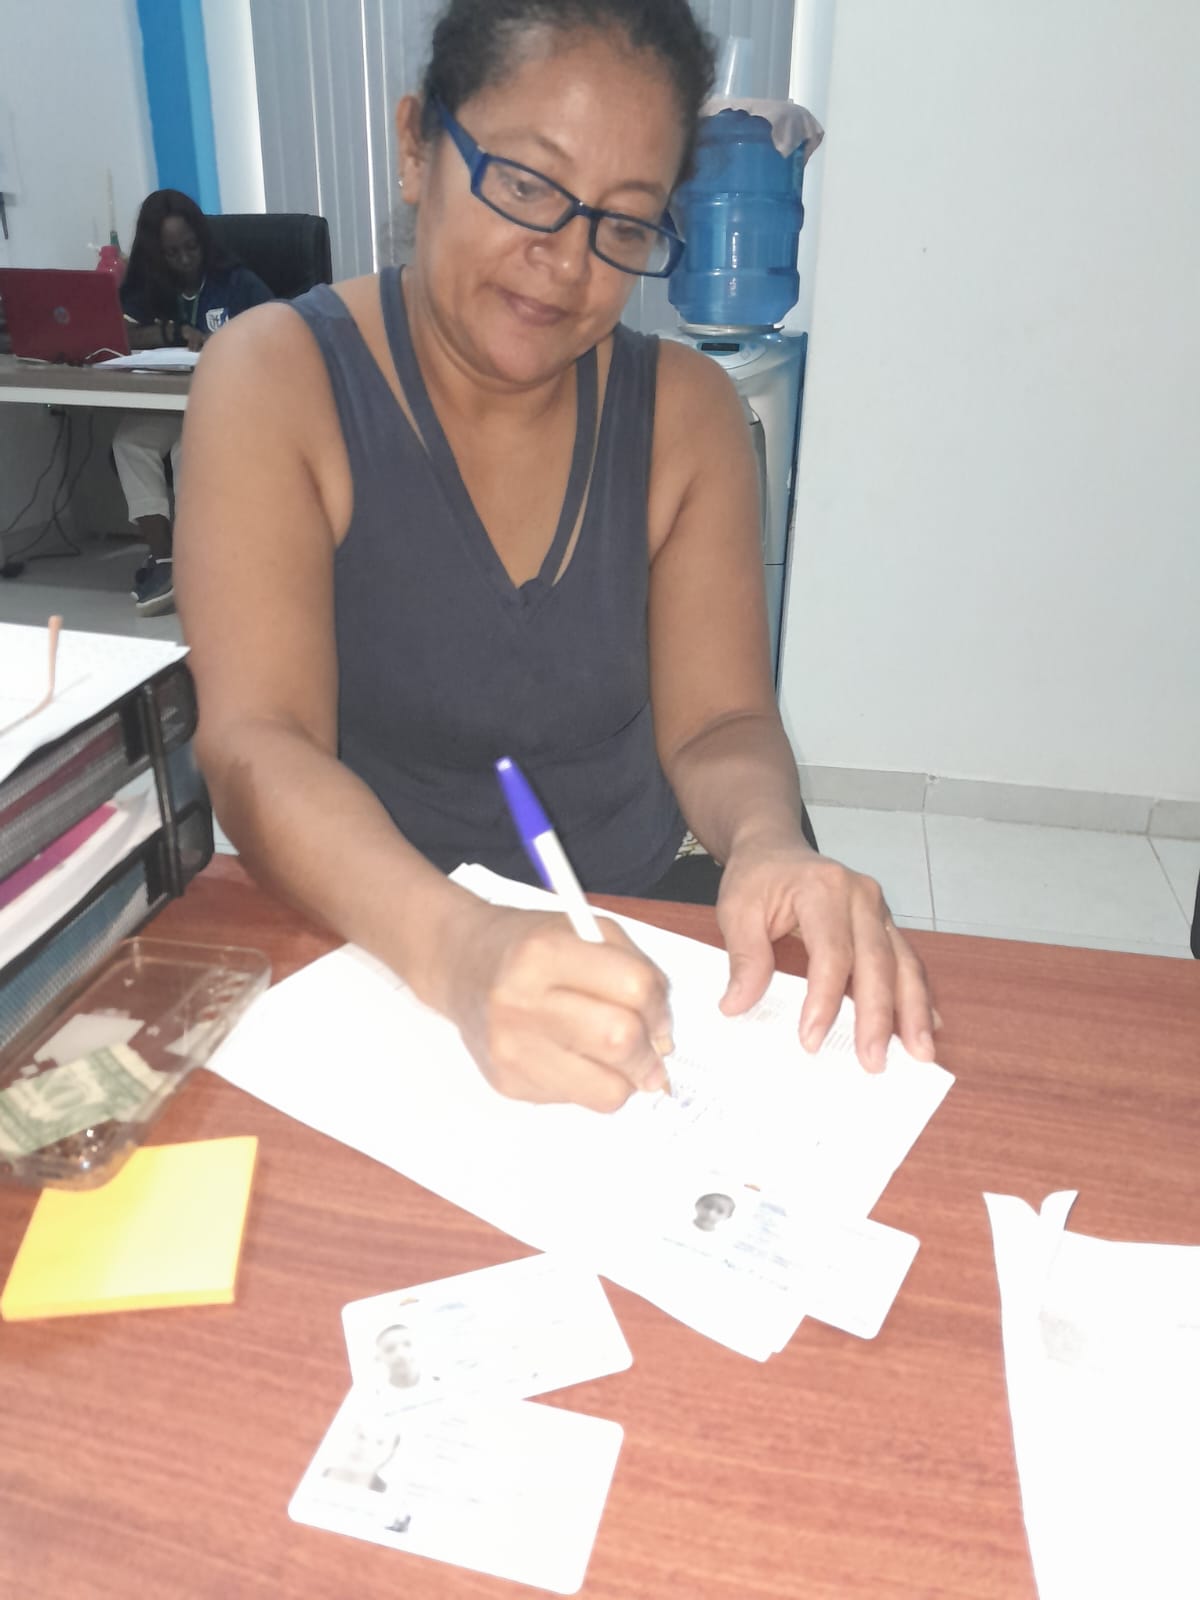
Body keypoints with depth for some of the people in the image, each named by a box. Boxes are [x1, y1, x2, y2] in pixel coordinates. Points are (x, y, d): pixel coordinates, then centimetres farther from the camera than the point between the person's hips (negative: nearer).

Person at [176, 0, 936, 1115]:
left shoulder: (686, 412, 2)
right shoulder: (276, 380, -8)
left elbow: (717, 722, 0)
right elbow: (256, 747, -19)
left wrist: (767, 842, -23)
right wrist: (459, 947, -36)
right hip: (358, 952, -2)